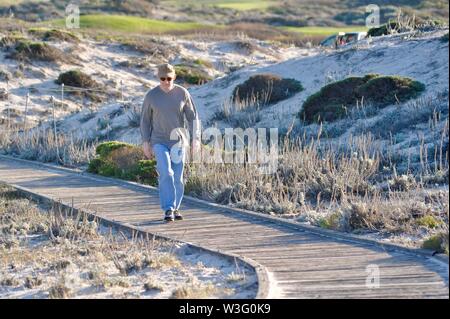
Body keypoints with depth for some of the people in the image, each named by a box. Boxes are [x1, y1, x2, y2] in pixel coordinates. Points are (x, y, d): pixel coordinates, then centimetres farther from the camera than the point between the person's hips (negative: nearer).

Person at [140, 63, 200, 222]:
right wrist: (145, 142, -4)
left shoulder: (183, 93, -4)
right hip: (159, 142, -1)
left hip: (178, 142, 2)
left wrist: (194, 138, -9)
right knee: (165, 173, -20)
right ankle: (168, 209, -19)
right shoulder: (151, 95, -5)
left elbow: (192, 117, -1)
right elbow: (145, 119, 2)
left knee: (177, 177, 4)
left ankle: (175, 208, 22)